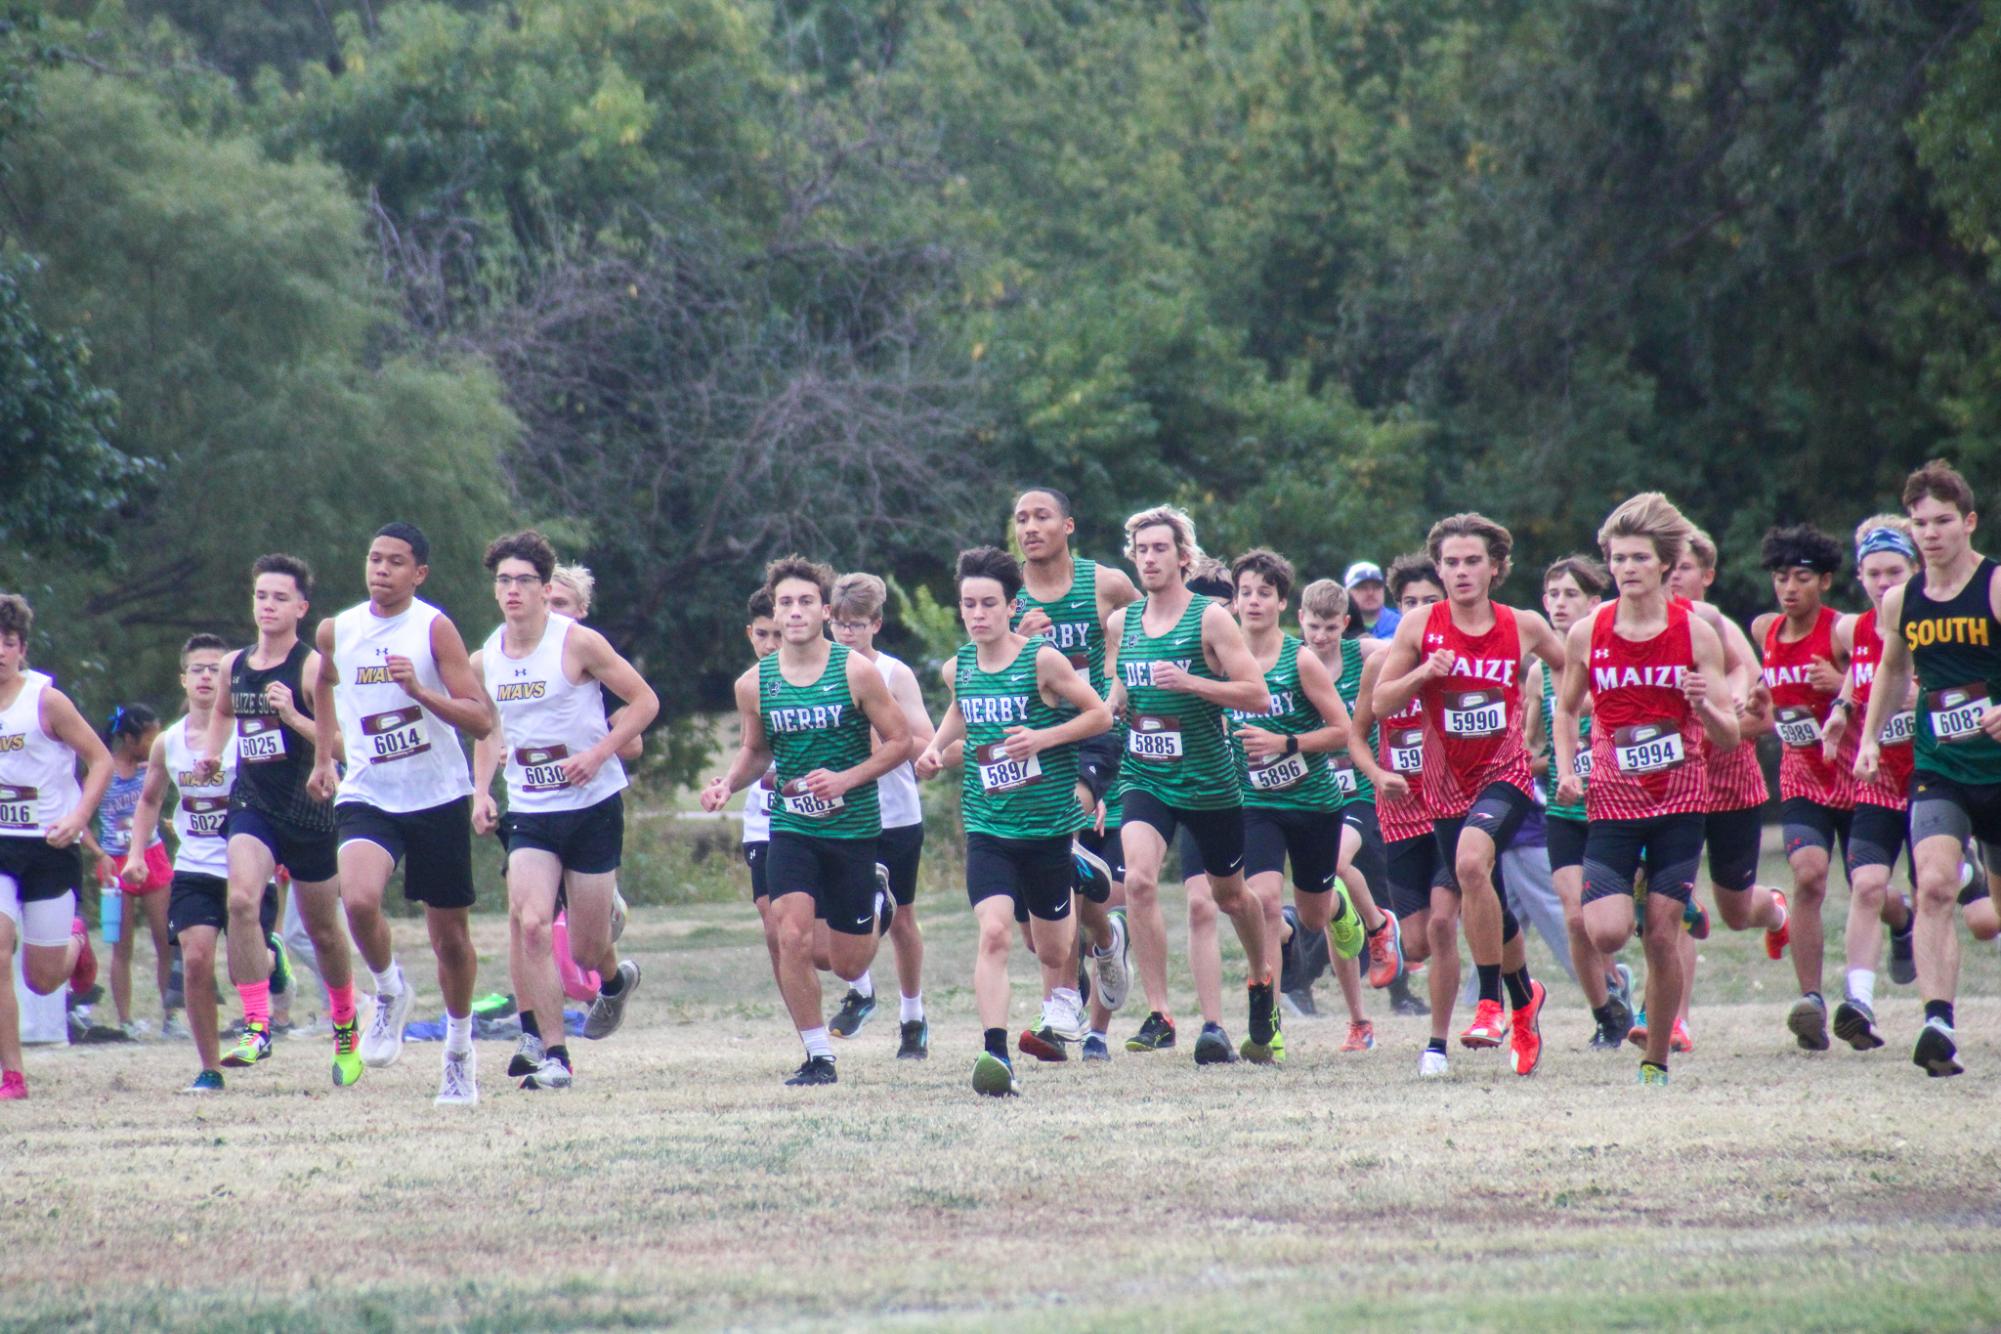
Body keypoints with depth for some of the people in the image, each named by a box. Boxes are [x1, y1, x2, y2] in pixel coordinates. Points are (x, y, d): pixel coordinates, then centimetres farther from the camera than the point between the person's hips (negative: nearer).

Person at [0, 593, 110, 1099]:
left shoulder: (46, 700, -10)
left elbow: (100, 760, -5)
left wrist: (78, 817, -18)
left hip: (48, 848, -2)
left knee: (42, 979, 5)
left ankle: (75, 941, 43)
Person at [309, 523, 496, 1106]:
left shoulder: (434, 628, -9)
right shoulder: (337, 631, 2)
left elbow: (480, 719, -14)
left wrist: (420, 690, -27)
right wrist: (323, 757, 21)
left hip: (439, 799, -2)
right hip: (367, 797, 2)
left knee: (450, 935, 8)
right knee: (358, 899, -26)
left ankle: (459, 1047, 31)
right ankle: (390, 992, 3)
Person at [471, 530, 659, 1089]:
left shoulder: (578, 643, -11)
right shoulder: (484, 661, 3)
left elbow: (645, 701, -6)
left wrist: (597, 755, -18)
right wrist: (481, 791, 4)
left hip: (593, 806, -3)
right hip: (529, 812, 3)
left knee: (585, 951, 3)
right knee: (528, 923, -19)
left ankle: (615, 978, 42)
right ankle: (551, 1055, -12)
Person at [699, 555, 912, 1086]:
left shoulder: (856, 672, -9)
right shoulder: (754, 684, 0)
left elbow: (899, 740, -3)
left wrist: (847, 778, -17)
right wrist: (728, 783, -5)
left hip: (852, 825, -1)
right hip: (791, 825, 1)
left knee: (848, 965, 7)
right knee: (792, 937, -19)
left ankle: (877, 900, 43)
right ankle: (818, 1057, -6)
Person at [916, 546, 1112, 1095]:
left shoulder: (1042, 660, -10)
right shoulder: (960, 666, 4)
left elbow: (1101, 715, -5)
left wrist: (1043, 737, -17)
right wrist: (937, 747, 7)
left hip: (1047, 823, -2)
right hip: (986, 825, 2)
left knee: (1052, 949, 12)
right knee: (993, 931, -20)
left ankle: (1063, 993, 49)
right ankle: (995, 1055, -27)